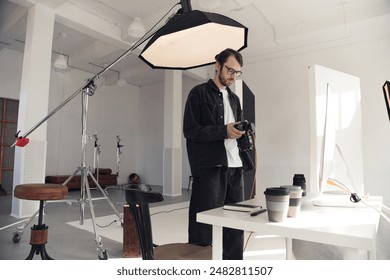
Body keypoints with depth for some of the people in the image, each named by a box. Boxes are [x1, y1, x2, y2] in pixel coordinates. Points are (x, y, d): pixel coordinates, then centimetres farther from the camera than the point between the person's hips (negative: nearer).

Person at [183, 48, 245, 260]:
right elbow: (190, 130, -8)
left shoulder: (234, 98, 22)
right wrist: (223, 131, -16)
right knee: (205, 224, -1)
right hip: (209, 167, -6)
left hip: (235, 166, 7)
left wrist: (243, 132, 2)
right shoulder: (199, 93, 3)